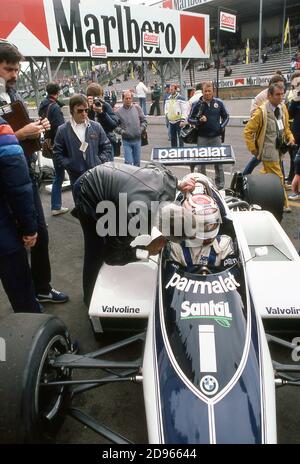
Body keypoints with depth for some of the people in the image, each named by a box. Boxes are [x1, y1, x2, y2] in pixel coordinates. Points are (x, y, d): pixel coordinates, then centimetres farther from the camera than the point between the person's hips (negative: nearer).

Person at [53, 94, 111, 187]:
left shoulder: (96, 127, 3)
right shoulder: (63, 130, -3)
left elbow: (107, 147, 9)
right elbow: (58, 153, 0)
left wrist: (100, 162, -4)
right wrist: (71, 166, -10)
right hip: (77, 177, -1)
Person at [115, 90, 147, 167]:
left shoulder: (137, 108, 3)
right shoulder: (119, 111, -3)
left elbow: (144, 120, 9)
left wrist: (141, 129, -6)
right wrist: (122, 131, -16)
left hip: (137, 140, 3)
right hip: (126, 140, -2)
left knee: (137, 162, 12)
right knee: (128, 162, -8)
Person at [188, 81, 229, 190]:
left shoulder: (219, 103, 3)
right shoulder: (197, 104, -1)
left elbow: (226, 116, 14)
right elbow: (190, 119, 4)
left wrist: (222, 127, -1)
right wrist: (199, 121, -15)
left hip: (216, 137, 1)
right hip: (202, 137, 0)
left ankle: (220, 184, 14)